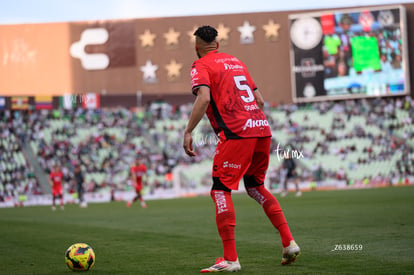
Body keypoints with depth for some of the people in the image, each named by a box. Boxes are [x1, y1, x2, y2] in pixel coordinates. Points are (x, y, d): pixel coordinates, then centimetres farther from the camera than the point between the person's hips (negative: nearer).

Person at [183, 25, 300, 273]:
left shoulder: (201, 65, 4)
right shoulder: (235, 61, 25)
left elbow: (204, 98, -14)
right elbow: (260, 100, 23)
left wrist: (188, 132, -13)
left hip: (236, 133, -7)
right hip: (262, 128, 7)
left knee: (221, 190, -2)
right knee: (255, 186, 21)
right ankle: (289, 243, 13)